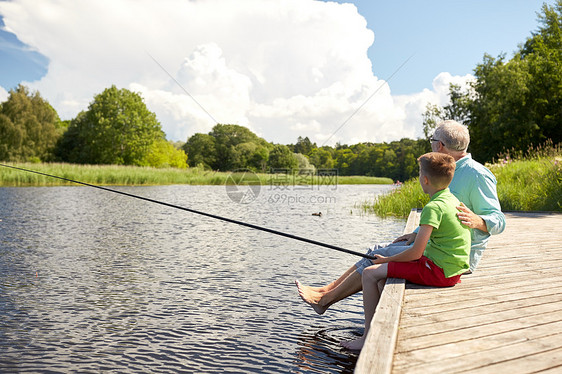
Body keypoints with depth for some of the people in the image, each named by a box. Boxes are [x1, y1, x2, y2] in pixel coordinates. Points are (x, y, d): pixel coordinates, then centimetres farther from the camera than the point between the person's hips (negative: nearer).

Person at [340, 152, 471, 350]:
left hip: (437, 270, -10)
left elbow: (415, 253, -21)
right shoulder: (453, 200, 9)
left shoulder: (433, 207, -20)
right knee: (385, 275, 22)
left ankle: (369, 337, 0)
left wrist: (386, 259, -7)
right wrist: (415, 234, 20)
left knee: (370, 273, -7)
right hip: (452, 269, 10)